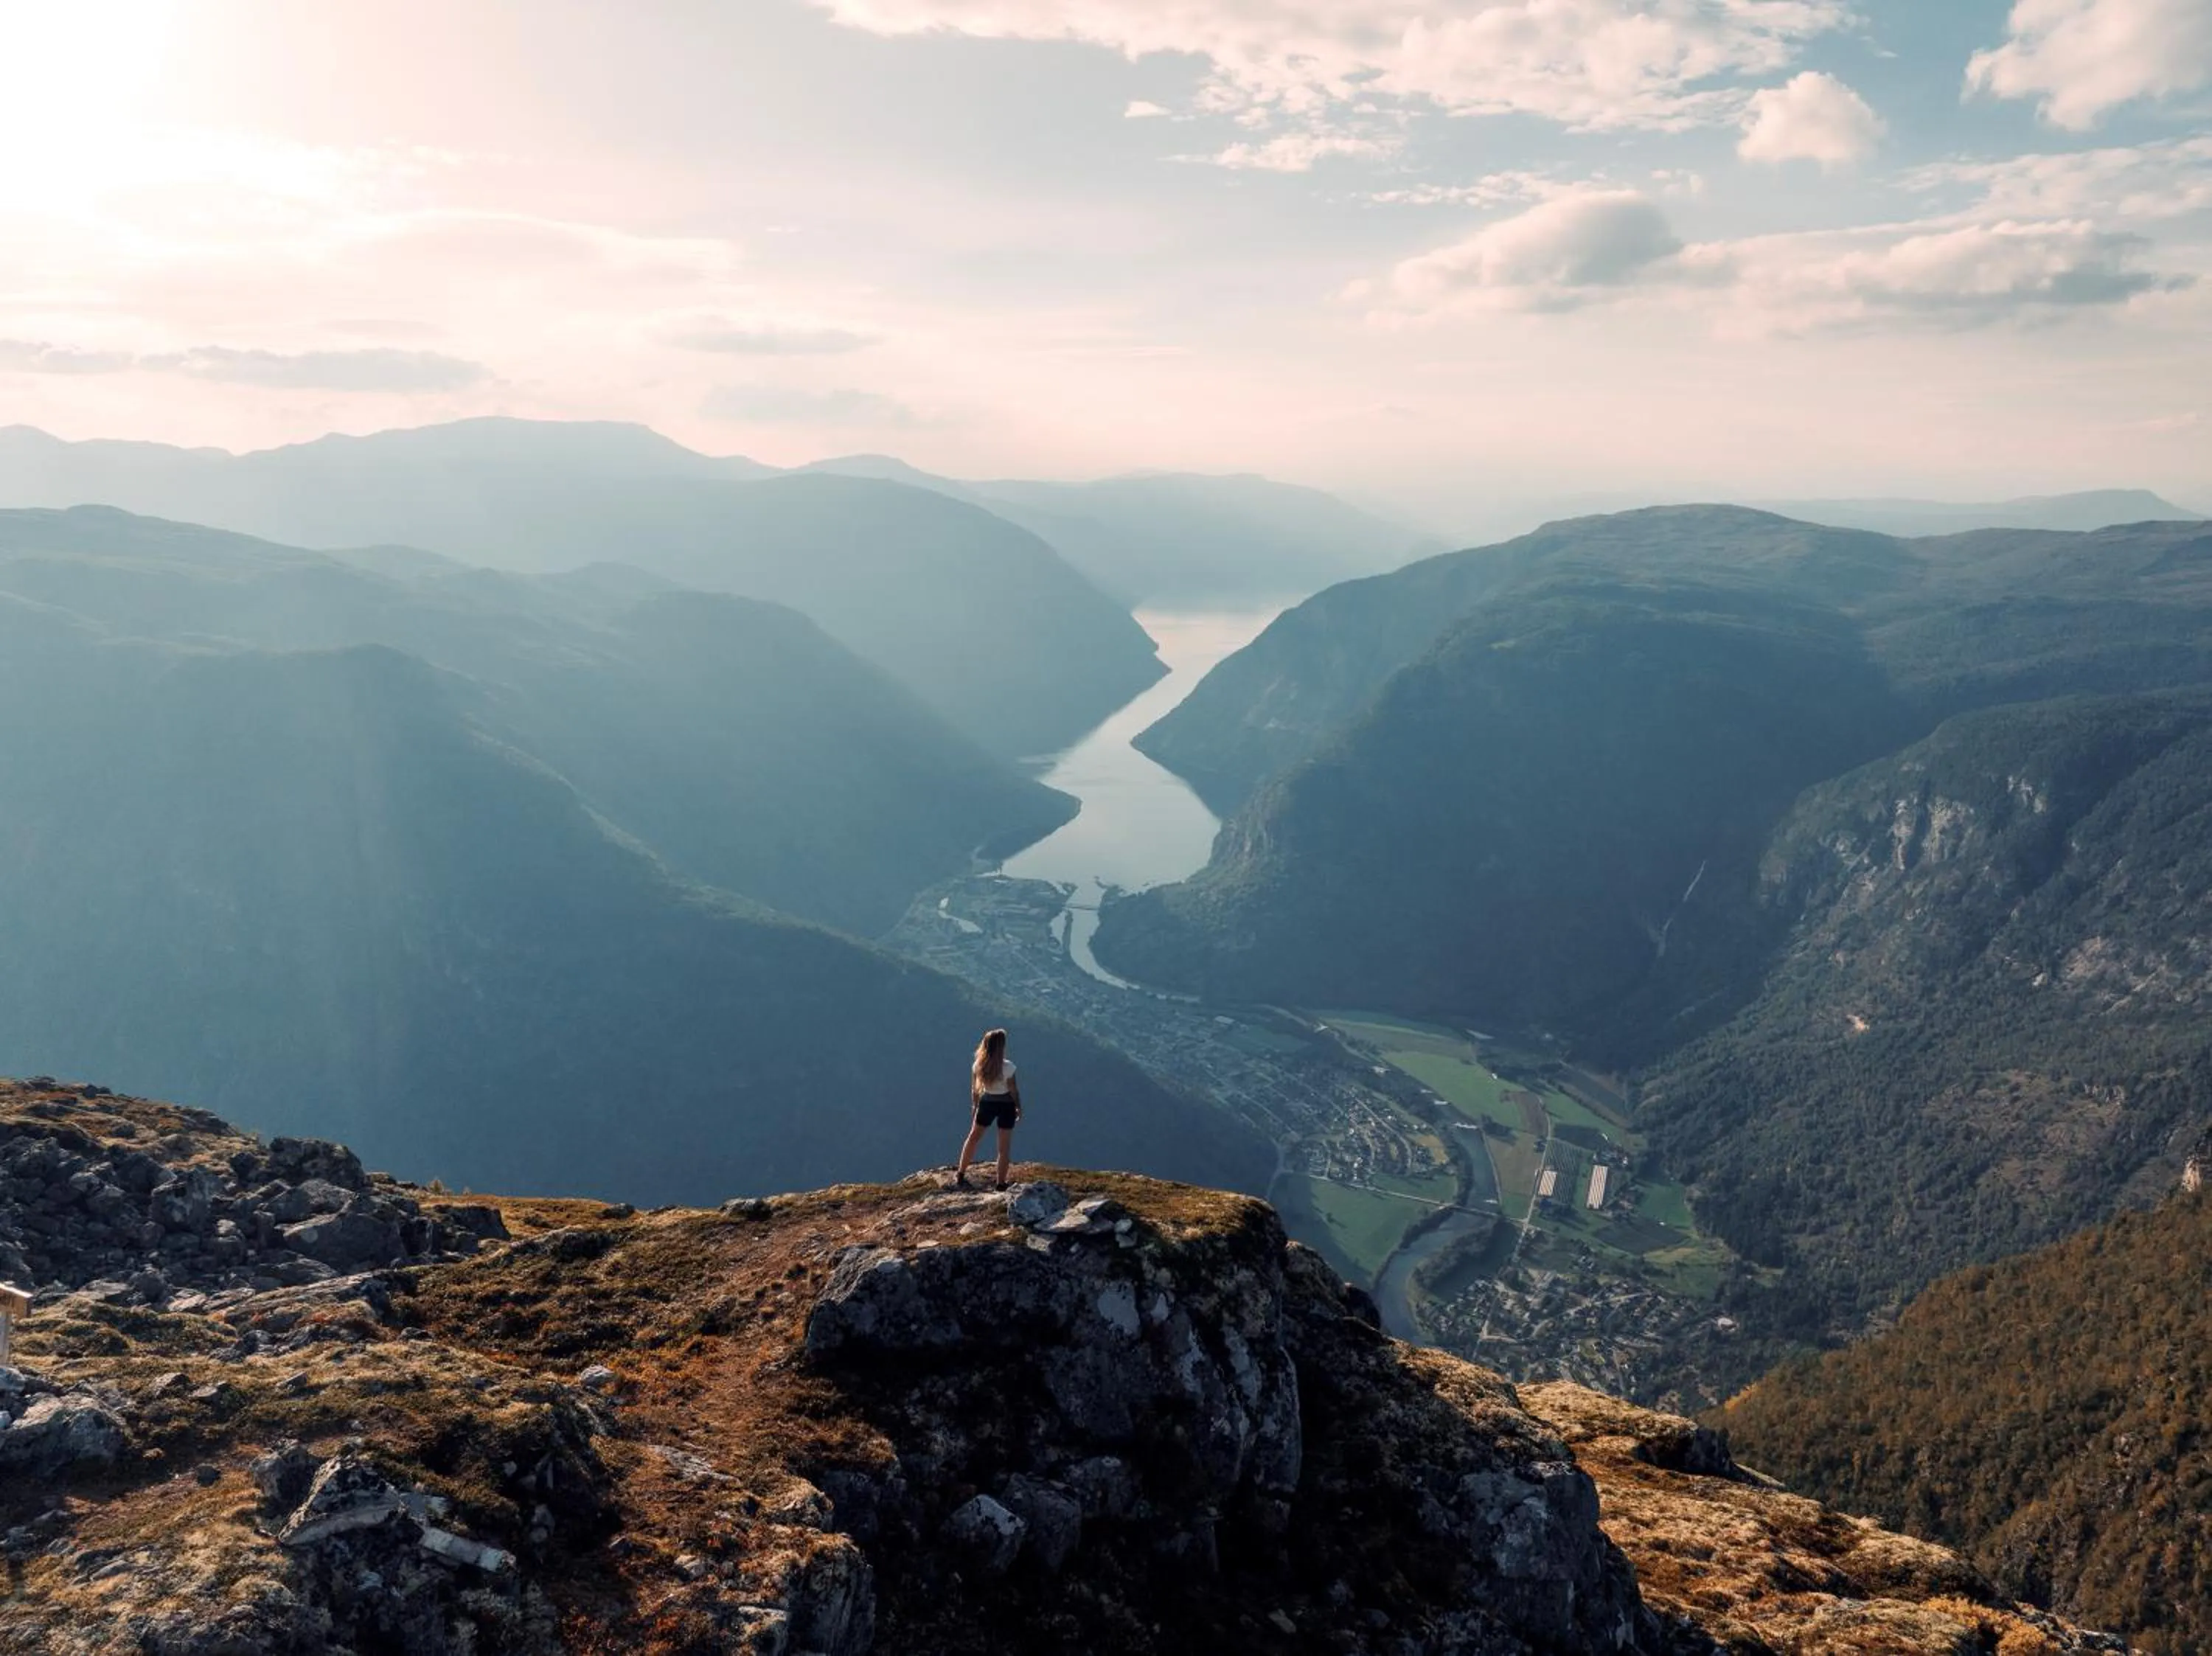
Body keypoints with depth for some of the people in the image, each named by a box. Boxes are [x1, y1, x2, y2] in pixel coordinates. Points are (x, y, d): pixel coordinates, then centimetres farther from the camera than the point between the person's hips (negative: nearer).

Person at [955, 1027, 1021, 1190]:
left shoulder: (978, 1066, -16)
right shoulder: (1007, 1067, -26)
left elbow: (974, 1089, -2)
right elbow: (1013, 1090, -13)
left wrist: (975, 1105, 15)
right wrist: (1019, 1107, 4)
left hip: (987, 1103, 3)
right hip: (1006, 1105, -3)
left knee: (973, 1137, 23)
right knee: (1004, 1146, 10)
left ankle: (960, 1174, 32)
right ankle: (1001, 1183, 18)